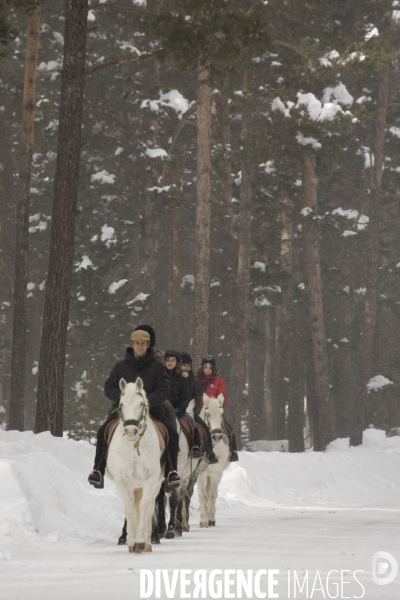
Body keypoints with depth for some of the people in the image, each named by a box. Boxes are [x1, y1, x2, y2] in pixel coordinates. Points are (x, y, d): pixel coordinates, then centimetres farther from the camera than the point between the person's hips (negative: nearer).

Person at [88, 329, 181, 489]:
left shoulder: (156, 367, 5)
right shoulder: (122, 366, 9)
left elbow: (163, 392, -3)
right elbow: (108, 388, 10)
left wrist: (146, 400, -20)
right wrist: (122, 396, -12)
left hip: (151, 408, -1)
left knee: (172, 435, -20)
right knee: (103, 432, -21)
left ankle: (172, 471, -6)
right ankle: (98, 470, -12)